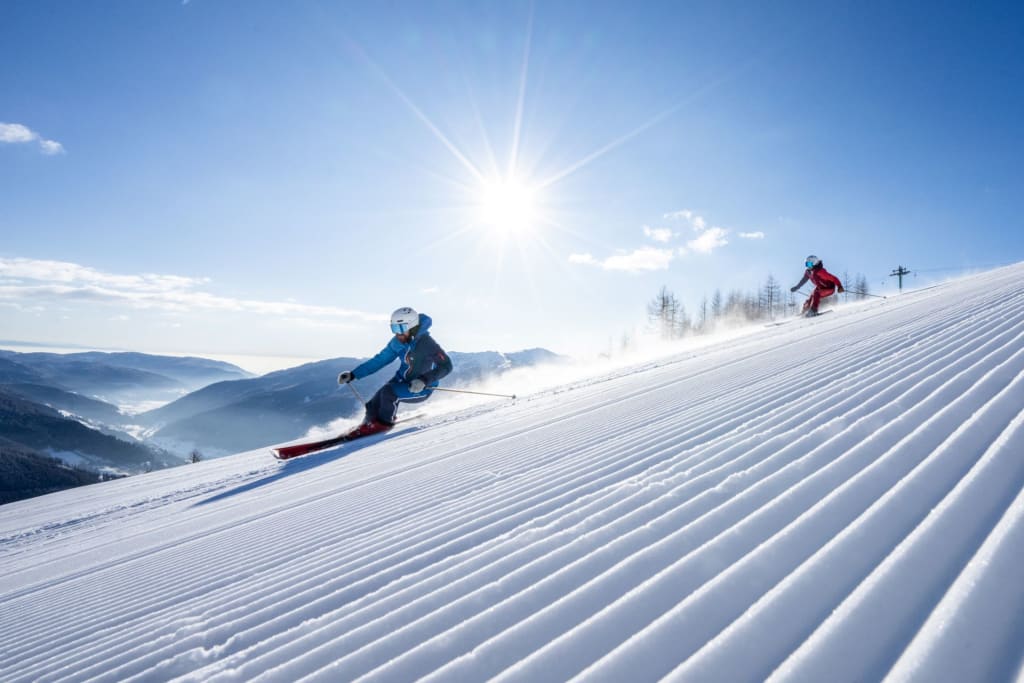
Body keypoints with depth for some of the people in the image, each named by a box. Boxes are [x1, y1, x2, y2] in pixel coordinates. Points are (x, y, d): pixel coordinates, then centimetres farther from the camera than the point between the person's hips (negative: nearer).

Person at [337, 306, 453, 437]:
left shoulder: (426, 343, -25)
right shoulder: (397, 342, -6)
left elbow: (446, 366, -24)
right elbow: (379, 360, 3)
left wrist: (424, 380, -36)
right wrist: (353, 374, -1)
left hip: (421, 388, -6)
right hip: (402, 380, 6)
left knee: (388, 392, -27)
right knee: (373, 405, -11)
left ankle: (385, 422, -2)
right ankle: (369, 423, 16)